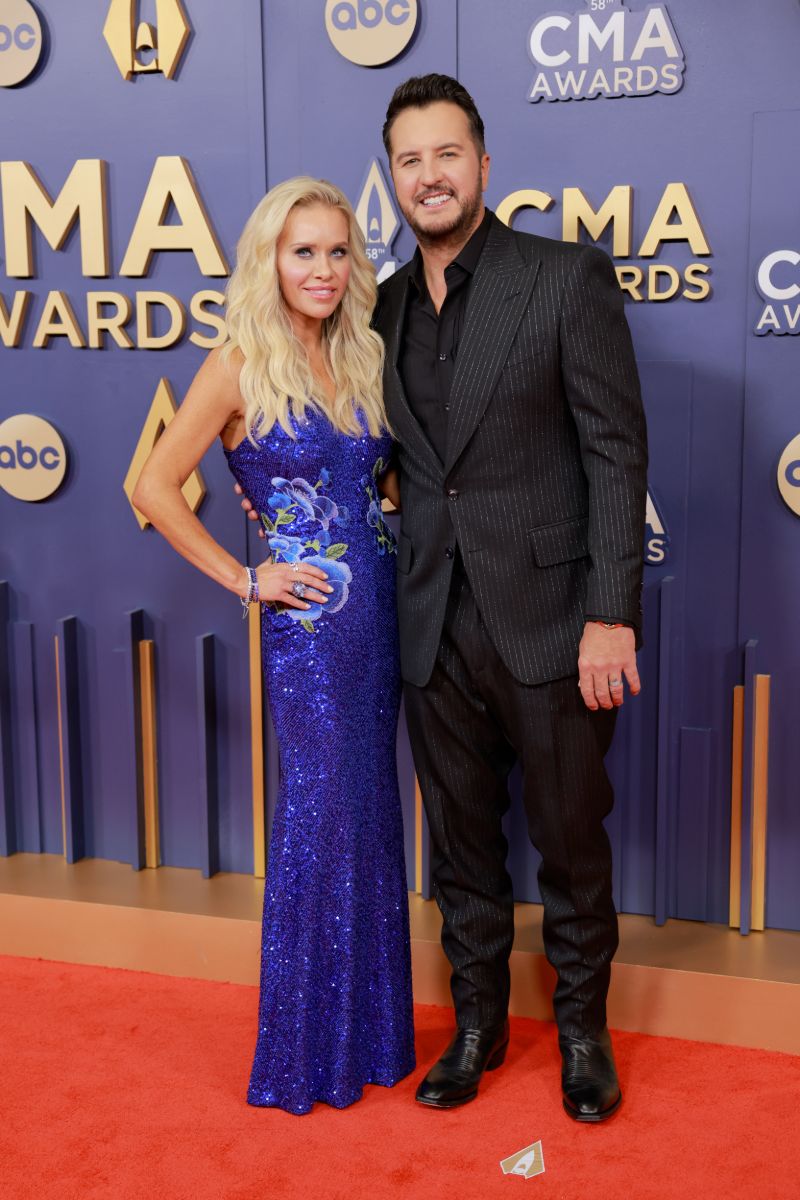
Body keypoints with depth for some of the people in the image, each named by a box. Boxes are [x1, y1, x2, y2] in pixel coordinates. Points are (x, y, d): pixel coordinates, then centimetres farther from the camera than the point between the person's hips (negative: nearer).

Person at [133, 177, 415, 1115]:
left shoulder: (358, 360, 10)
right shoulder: (240, 368, -9)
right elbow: (155, 490, -10)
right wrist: (244, 579, -8)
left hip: (377, 611, 6)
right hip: (307, 620, -6)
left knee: (368, 817, 13)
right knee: (320, 820, 2)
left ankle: (368, 1030, 29)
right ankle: (307, 1051, 20)